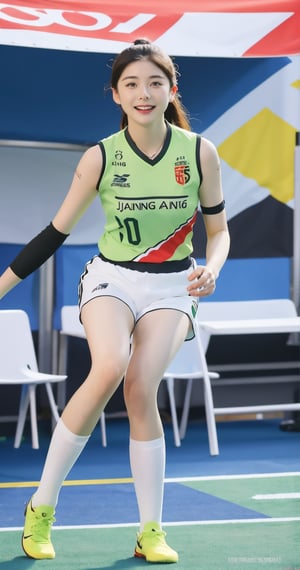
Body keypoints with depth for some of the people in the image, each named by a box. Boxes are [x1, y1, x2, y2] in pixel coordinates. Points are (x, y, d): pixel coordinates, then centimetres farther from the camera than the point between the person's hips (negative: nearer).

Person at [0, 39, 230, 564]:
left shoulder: (200, 152, -6)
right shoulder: (100, 158, -7)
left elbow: (218, 229, 5)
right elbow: (55, 233, 1)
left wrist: (211, 269, -16)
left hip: (171, 289, 1)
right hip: (111, 279, -1)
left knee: (141, 389, -21)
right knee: (109, 368, -30)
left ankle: (151, 532, -7)